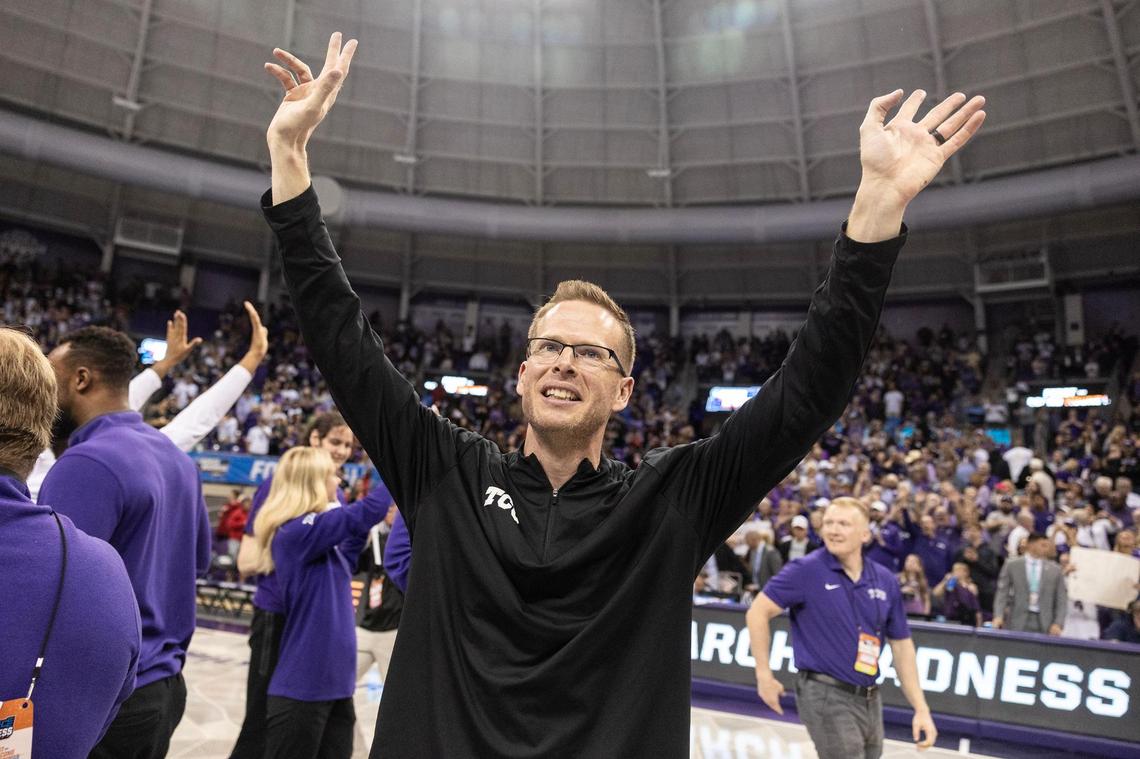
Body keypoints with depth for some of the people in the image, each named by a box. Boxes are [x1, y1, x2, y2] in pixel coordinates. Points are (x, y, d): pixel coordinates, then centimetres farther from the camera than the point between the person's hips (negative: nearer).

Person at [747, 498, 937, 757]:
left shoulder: (885, 580, 3)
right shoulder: (807, 570, -12)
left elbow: (901, 645, 9)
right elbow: (758, 613, -9)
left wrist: (921, 709, 6)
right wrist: (764, 674, -9)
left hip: (870, 698, 6)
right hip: (824, 695, -6)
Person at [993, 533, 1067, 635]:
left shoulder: (1054, 569, 8)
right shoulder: (1011, 565, 2)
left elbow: (1061, 600, 8)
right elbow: (1002, 593, -1)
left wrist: (1058, 624, -3)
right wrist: (998, 616, -13)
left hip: (1044, 624, 1)